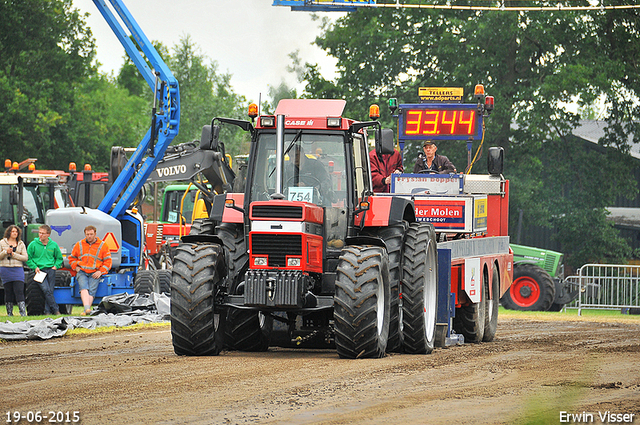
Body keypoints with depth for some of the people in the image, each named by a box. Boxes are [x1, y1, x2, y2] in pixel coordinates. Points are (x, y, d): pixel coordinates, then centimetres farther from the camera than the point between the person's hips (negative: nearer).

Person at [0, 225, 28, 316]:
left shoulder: (21, 244, 9)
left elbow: (25, 257, 3)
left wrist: (14, 255, -9)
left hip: (18, 270, 0)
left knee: (19, 291, -10)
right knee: (8, 292, 3)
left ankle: (23, 313, -13)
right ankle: (9, 313, 10)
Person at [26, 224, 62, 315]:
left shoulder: (53, 245, 10)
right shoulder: (33, 244, 3)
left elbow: (59, 258, 22)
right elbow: (28, 259, 8)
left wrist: (56, 266, 5)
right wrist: (34, 267, -5)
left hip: (50, 270, 2)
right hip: (39, 270, -2)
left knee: (50, 290, -8)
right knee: (46, 289, -20)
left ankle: (48, 311, -3)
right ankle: (55, 309, -16)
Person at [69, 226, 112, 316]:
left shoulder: (103, 245, 9)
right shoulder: (79, 245, 16)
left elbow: (108, 261, 9)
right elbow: (72, 258, 25)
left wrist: (100, 271, -4)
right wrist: (76, 267, 6)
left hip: (94, 273, 0)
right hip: (82, 272, 0)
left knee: (92, 290, -19)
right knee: (84, 288, -25)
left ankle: (86, 311, -24)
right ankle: (87, 308, -42)